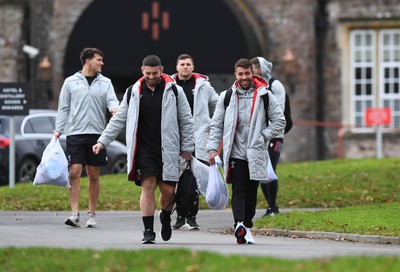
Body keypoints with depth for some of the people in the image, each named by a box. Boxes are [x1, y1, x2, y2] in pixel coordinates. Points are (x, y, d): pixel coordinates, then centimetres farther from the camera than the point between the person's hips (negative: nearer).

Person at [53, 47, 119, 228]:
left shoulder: (105, 83, 11)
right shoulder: (71, 82, 8)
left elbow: (112, 100, -1)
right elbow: (63, 108, 8)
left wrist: (115, 108, -25)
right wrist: (58, 130, -2)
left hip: (97, 133, 2)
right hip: (75, 133, -2)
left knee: (94, 175, 5)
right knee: (74, 172, -10)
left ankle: (91, 214, 12)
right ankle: (75, 213, -10)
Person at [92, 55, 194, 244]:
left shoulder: (174, 91, 2)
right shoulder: (133, 93, 7)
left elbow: (187, 122, 7)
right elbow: (118, 120, 12)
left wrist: (187, 149, 4)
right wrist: (103, 141, 5)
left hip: (168, 150, -1)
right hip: (144, 149, 1)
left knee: (168, 190, 0)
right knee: (148, 187, -8)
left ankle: (166, 217, 31)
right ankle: (148, 232, -4)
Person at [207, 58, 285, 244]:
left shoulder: (264, 95, 5)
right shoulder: (226, 96, 7)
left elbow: (279, 121, 8)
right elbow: (216, 125, 9)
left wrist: (262, 136, -3)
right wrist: (213, 148, -1)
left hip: (256, 153, 1)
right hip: (235, 153, -1)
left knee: (251, 193, 6)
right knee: (238, 190, -15)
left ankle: (247, 227, 17)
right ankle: (239, 225, -29)